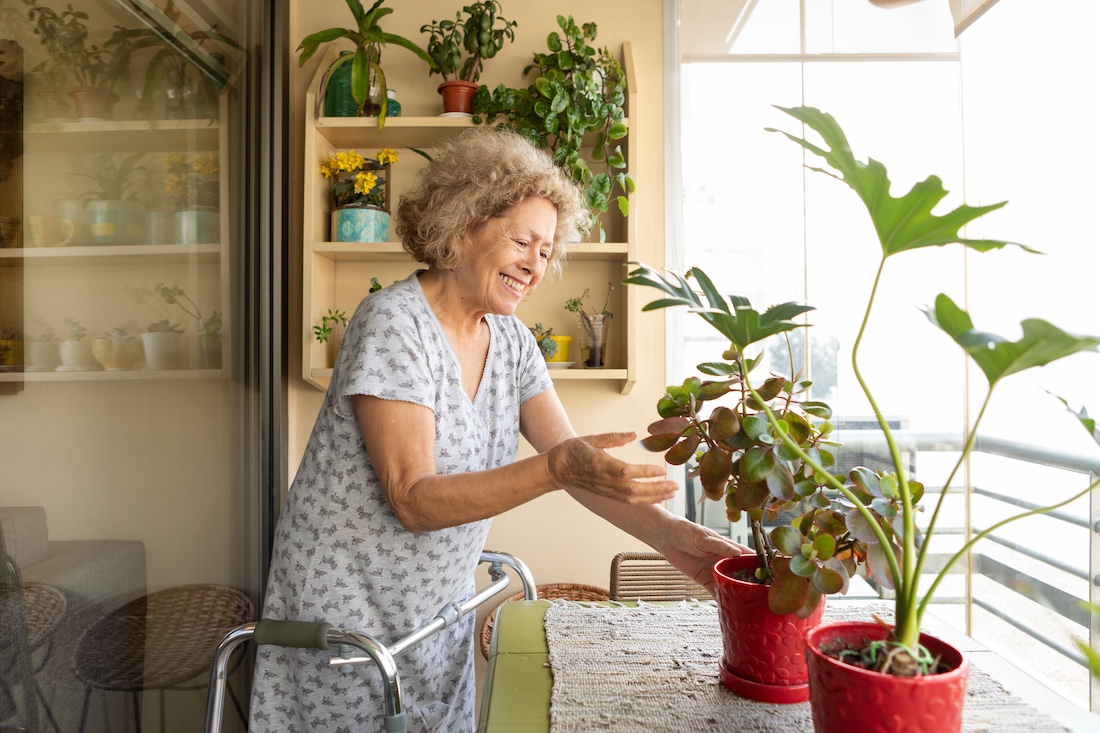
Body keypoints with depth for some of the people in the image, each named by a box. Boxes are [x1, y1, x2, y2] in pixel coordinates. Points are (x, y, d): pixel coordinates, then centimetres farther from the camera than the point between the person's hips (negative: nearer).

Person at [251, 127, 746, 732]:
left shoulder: (510, 341, 0)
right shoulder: (394, 322, -20)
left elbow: (575, 460, -5)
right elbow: (413, 501, -25)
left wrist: (670, 535, -19)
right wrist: (555, 468, -36)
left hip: (440, 608, 6)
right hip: (349, 609, -6)